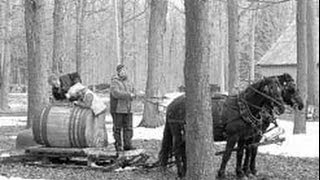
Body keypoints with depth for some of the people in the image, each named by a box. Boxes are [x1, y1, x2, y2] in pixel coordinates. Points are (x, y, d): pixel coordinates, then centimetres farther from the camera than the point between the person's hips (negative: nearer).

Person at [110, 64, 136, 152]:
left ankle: (127, 145, 1)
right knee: (117, 127, 1)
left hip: (127, 109, 6)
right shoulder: (114, 82, -8)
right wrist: (128, 95, -20)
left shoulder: (128, 82, 13)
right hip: (117, 109, -6)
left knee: (128, 127, 0)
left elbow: (132, 93, 15)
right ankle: (118, 145, 10)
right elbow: (116, 93, -22)